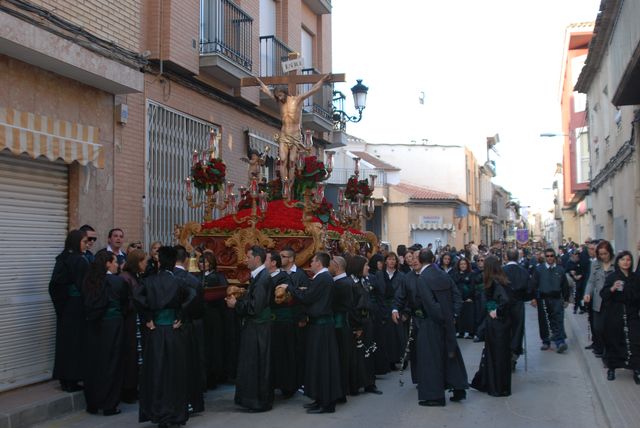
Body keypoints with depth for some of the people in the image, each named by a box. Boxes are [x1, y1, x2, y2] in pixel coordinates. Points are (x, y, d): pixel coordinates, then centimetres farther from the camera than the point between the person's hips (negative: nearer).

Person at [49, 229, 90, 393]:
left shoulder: (61, 259, 7)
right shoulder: (80, 261, -16)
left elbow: (54, 285, 7)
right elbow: (83, 286, -18)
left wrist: (59, 303, 13)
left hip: (63, 307, 7)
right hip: (77, 307, -7)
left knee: (64, 341, 11)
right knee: (76, 342, 0)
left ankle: (64, 379, 17)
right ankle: (72, 380, 4)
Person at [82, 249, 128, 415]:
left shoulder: (89, 281, 0)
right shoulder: (117, 281, -12)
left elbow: (87, 304, 9)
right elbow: (125, 303, 2)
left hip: (93, 325, 5)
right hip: (112, 326, -4)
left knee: (94, 363, 13)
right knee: (111, 364, 4)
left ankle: (92, 403, 21)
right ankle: (109, 405, 8)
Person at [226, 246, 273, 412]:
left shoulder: (263, 278, -20)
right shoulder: (258, 276, 10)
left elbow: (255, 306, -23)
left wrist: (236, 304, -12)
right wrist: (237, 301, 2)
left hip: (257, 328, -9)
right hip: (254, 326, 9)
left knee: (256, 364, 0)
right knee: (252, 364, 16)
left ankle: (260, 401, 10)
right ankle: (253, 398, 26)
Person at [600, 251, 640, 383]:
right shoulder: (612, 277, -2)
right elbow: (603, 294, -9)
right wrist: (612, 288, -26)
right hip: (614, 316, -2)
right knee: (614, 342, 3)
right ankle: (611, 368, 15)